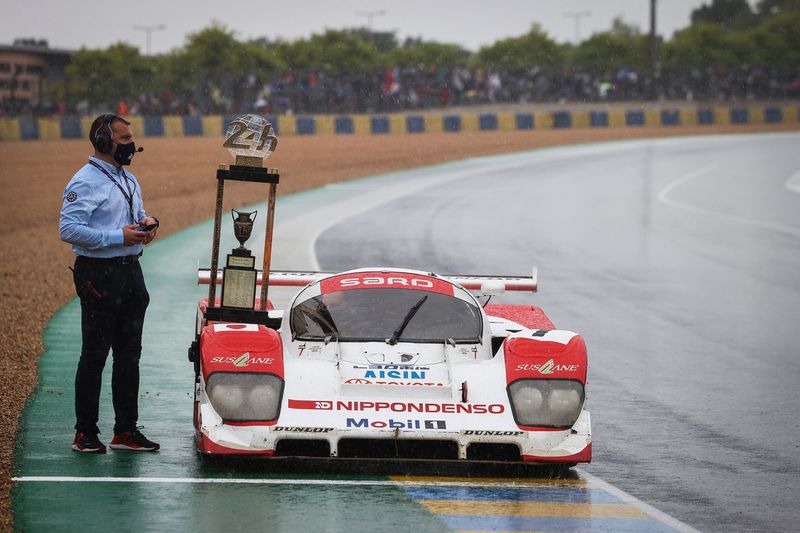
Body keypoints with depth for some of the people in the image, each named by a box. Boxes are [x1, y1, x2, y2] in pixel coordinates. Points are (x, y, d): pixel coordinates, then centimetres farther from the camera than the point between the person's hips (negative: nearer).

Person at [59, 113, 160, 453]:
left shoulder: (129, 180, 16)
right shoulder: (85, 182, -12)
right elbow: (69, 230, -20)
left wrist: (147, 223, 4)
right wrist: (118, 237, -22)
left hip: (130, 271, 8)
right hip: (98, 274, -8)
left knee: (129, 355, 10)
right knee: (95, 355, -3)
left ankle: (126, 431, 17)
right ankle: (85, 434, 3)